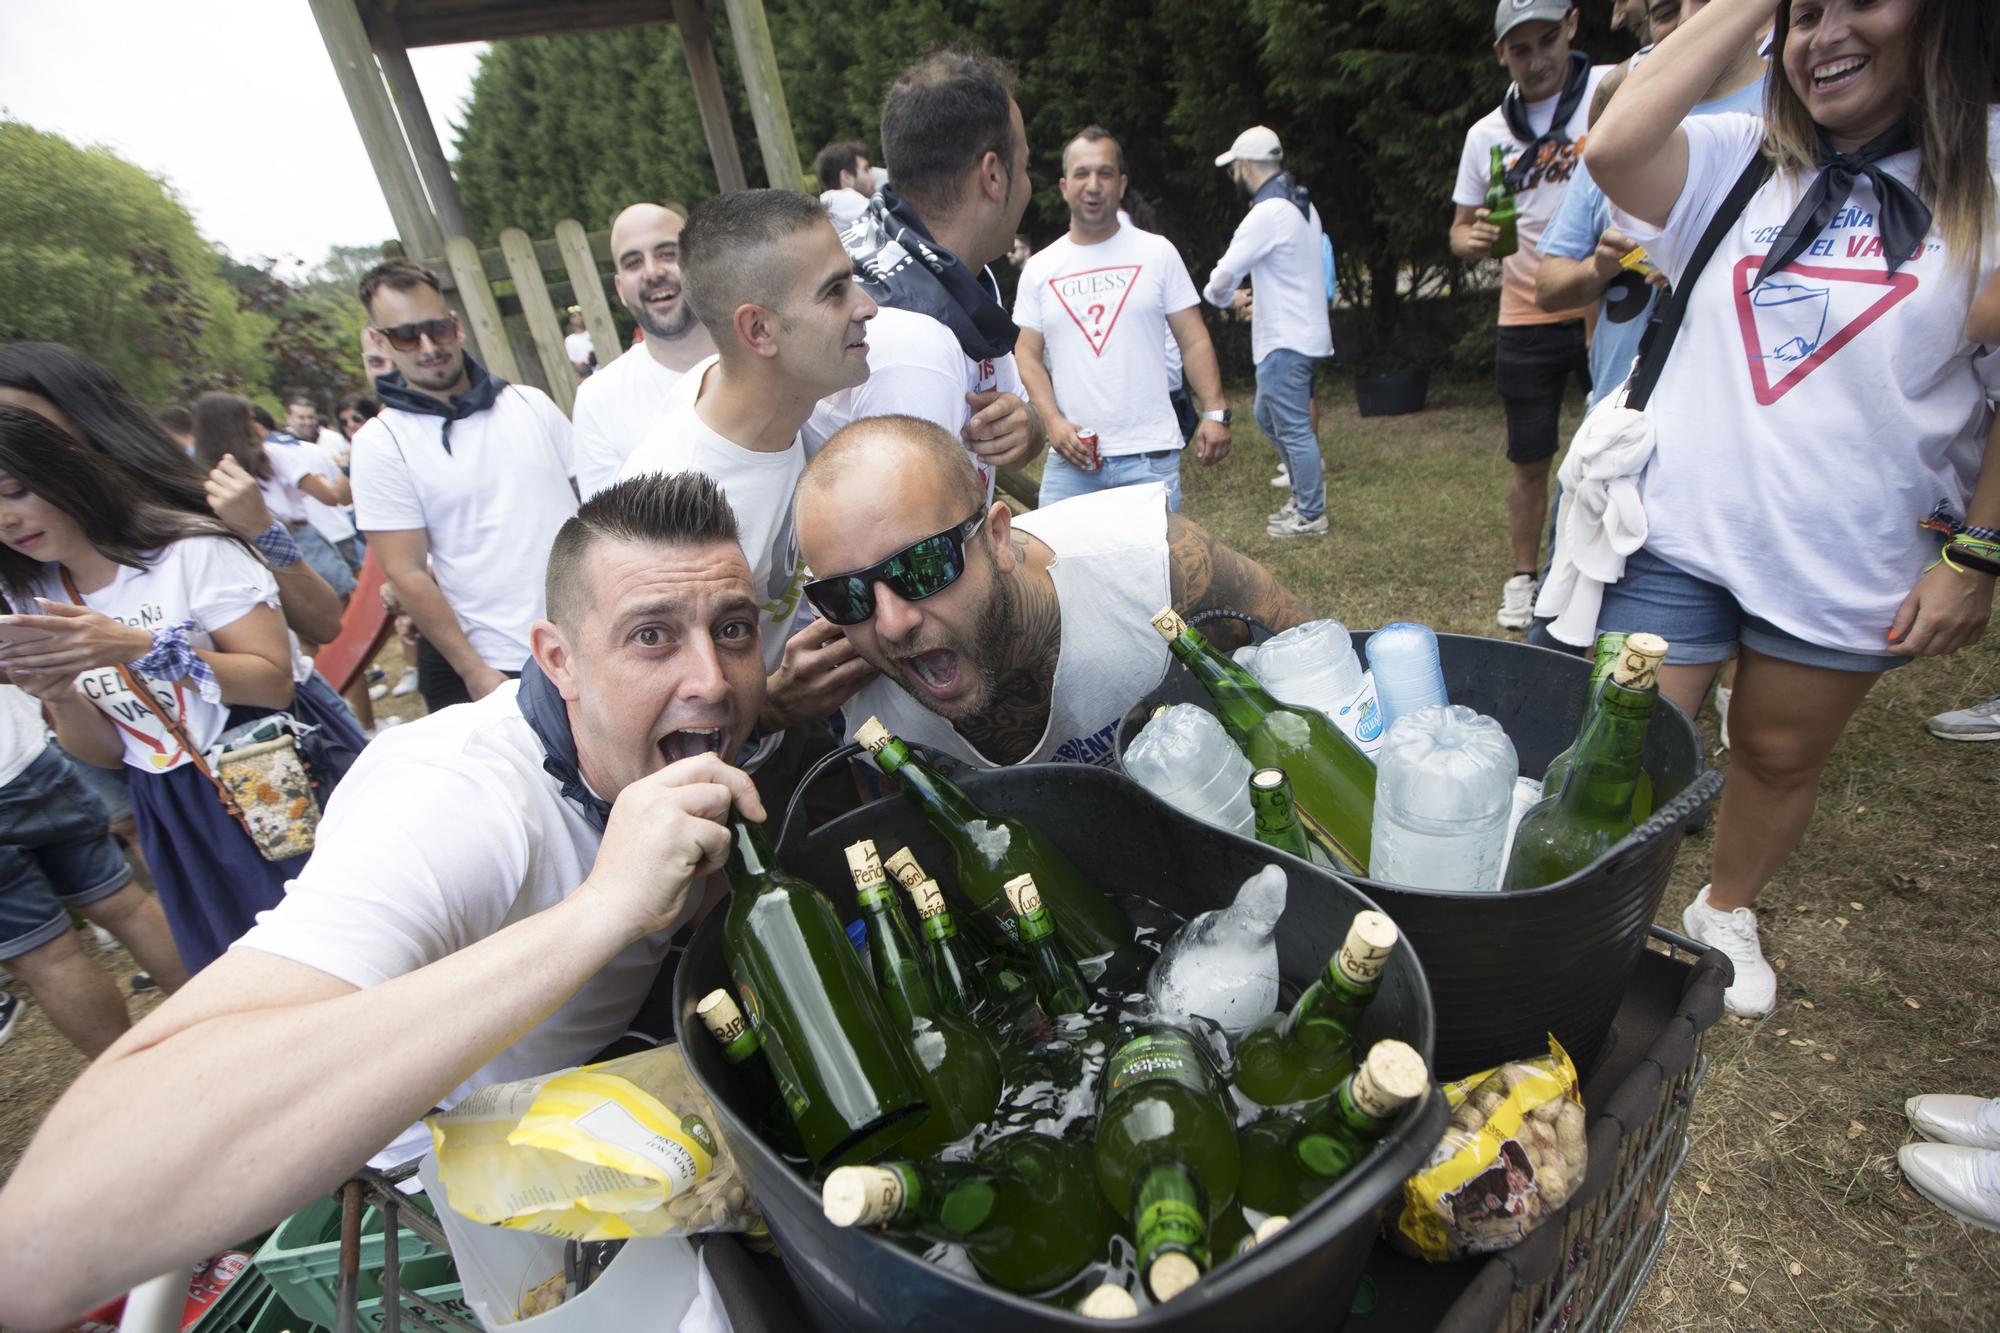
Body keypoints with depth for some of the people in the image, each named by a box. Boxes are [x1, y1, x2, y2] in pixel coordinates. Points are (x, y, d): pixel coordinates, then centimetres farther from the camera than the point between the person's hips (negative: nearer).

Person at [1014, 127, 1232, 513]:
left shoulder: (1158, 253, 6)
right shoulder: (1039, 269, 9)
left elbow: (1193, 341, 5)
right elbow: (1027, 355, 7)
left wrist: (1215, 411, -7)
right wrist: (1052, 421, -8)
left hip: (1150, 456, -1)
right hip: (1071, 458, 1)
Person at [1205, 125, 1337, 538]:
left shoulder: (1267, 213, -16)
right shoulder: (1301, 205, 14)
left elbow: (1225, 274, -16)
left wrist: (1222, 296, 5)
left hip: (1285, 340, -10)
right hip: (1299, 330, 10)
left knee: (1293, 428, -3)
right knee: (1268, 417, 19)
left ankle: (1310, 515, 6)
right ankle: (1305, 492, 26)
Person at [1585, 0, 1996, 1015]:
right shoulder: (1738, 160, 4)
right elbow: (1614, 147, -18)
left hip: (1848, 566, 1)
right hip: (1680, 530, 0)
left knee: (1781, 759, 17)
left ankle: (1726, 913, 42)